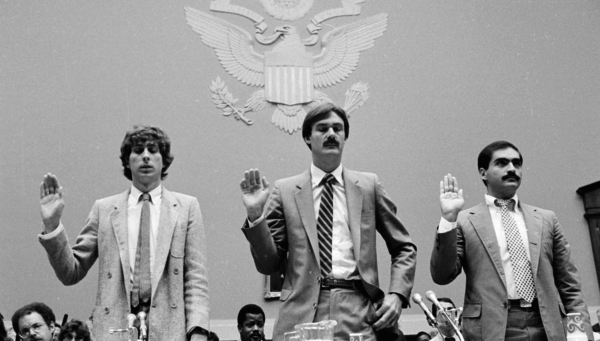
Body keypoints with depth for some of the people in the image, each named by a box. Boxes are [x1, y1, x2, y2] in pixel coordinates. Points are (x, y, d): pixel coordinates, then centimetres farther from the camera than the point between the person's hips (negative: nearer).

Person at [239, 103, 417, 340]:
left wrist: (397, 294, 1)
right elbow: (268, 265, 7)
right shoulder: (285, 190, 8)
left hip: (358, 312, 1)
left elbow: (404, 248, 16)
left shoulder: (368, 185, 11)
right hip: (303, 311, 0)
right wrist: (255, 215, -6)